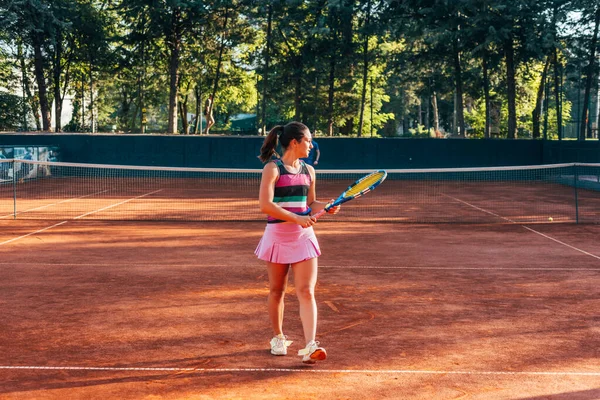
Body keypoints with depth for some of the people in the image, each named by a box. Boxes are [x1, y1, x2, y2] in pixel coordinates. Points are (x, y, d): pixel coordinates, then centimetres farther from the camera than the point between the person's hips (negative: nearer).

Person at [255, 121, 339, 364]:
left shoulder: (308, 171, 10)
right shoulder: (273, 169, -8)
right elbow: (265, 205, -18)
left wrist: (327, 206, -1)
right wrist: (297, 218, -22)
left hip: (304, 235, 4)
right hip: (278, 235, -3)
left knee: (306, 291, -8)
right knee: (277, 290, 10)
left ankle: (310, 346, -14)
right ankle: (278, 338, 29)